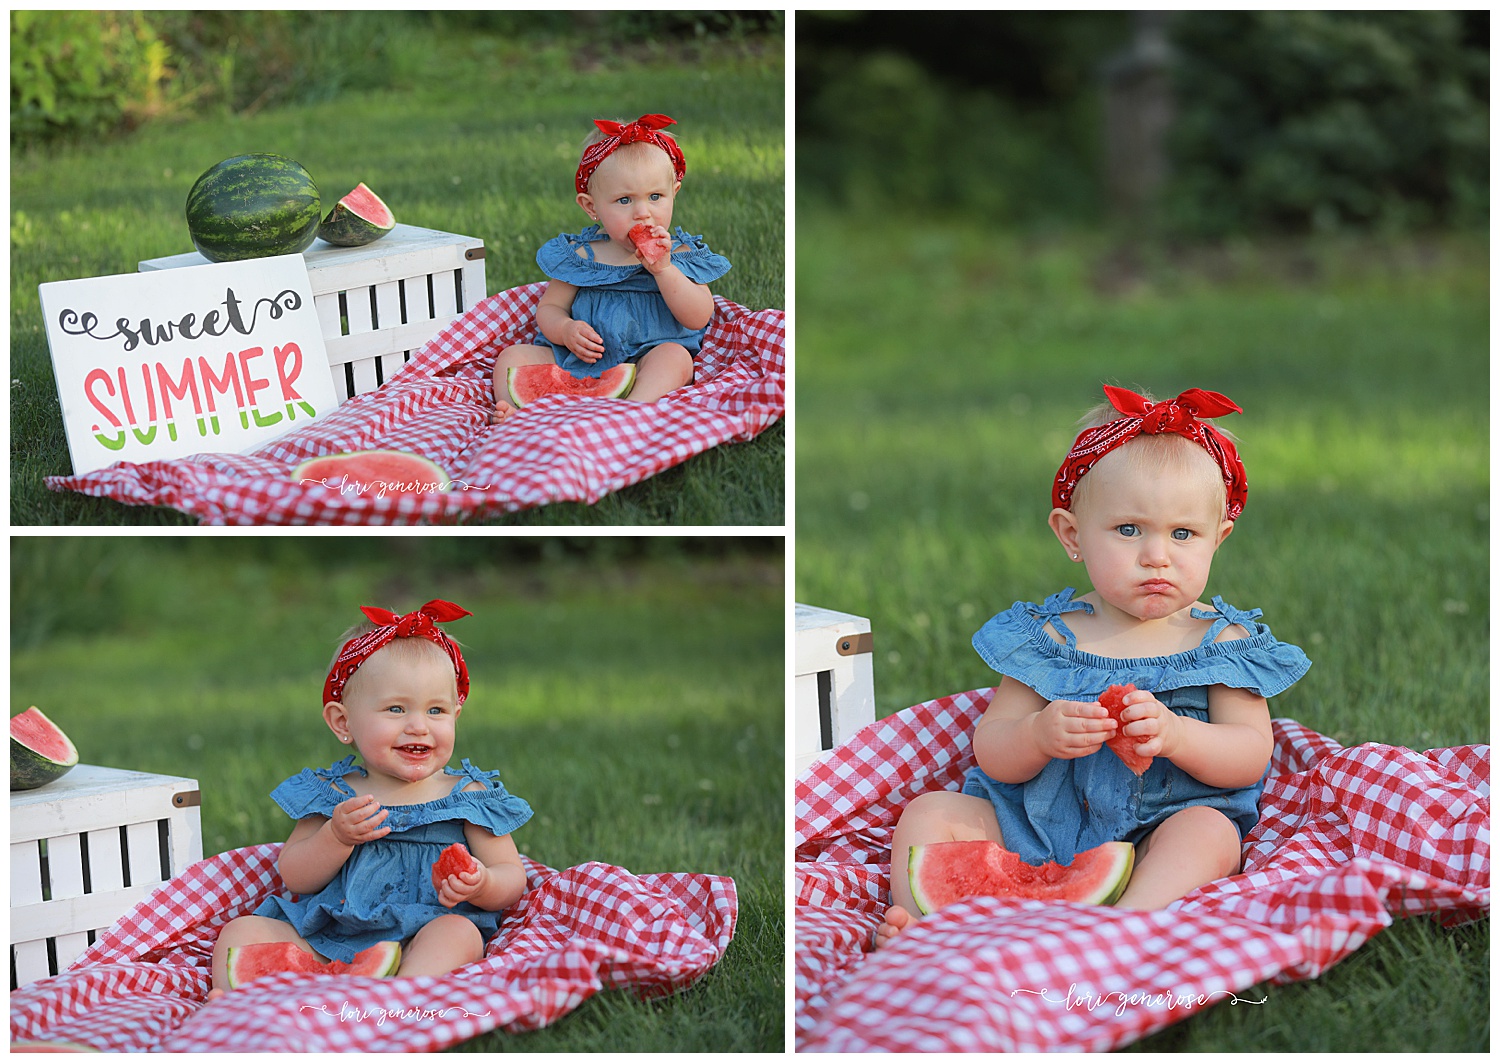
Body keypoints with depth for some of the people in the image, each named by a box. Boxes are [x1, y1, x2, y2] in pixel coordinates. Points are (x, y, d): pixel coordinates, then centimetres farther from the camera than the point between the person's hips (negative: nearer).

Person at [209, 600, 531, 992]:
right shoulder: (332, 795, 10)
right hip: (322, 939, 3)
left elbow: (513, 878, 4)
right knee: (242, 930, -12)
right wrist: (337, 837, -14)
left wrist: (481, 885, -21)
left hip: (418, 944, -3)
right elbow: (293, 877, 6)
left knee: (458, 931, -33)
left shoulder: (467, 797, 6)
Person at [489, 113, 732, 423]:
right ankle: (516, 412, -38)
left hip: (645, 363, -2)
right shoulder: (580, 255, 7)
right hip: (573, 362, 3)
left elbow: (699, 319, -8)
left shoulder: (677, 255, 3)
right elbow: (549, 308, 11)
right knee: (513, 356, -12)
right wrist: (566, 330, -14)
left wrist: (662, 269, -20)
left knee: (675, 356, -32)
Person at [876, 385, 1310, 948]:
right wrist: (1038, 735, -25)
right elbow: (991, 753, 0)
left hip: (1156, 834, -2)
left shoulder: (1222, 641, 2)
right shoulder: (1047, 636, 3)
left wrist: (1175, 736, -27)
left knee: (1209, 830, -32)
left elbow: (1252, 756, -6)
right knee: (931, 812, -11)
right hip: (1034, 828, 2)